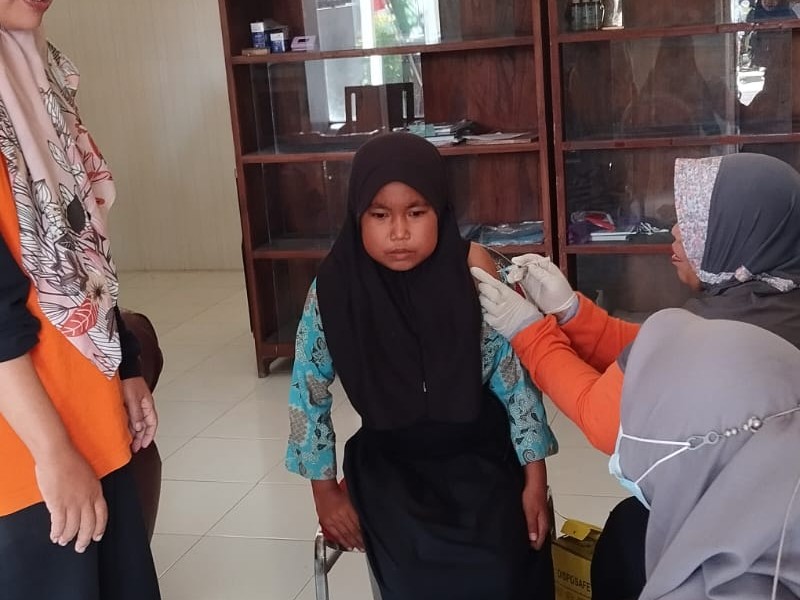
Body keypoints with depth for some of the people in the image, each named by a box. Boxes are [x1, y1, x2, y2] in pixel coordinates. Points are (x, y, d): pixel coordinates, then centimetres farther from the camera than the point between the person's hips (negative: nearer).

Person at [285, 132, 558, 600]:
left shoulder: (474, 278, -14)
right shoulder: (334, 292, -12)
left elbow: (517, 379, -6)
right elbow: (309, 394, 0)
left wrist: (534, 479, -5)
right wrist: (326, 491, 3)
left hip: (481, 456, 0)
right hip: (391, 466, 1)